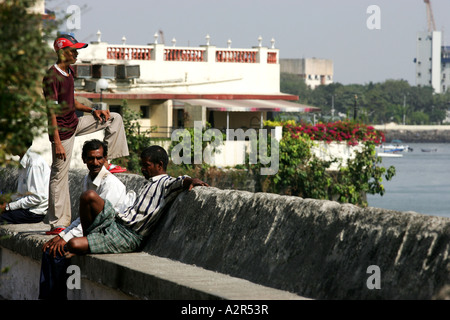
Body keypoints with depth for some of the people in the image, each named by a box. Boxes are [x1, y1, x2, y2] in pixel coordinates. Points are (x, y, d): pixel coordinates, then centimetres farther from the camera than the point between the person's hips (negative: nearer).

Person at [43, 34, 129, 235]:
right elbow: (51, 111, -22)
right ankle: (57, 224, 0)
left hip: (75, 124, 9)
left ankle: (109, 162, 13)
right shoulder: (52, 77, -19)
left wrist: (92, 111, 7)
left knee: (115, 119, 14)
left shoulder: (68, 73, 9)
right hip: (63, 131, -9)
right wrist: (57, 142, -25)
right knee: (59, 174, -5)